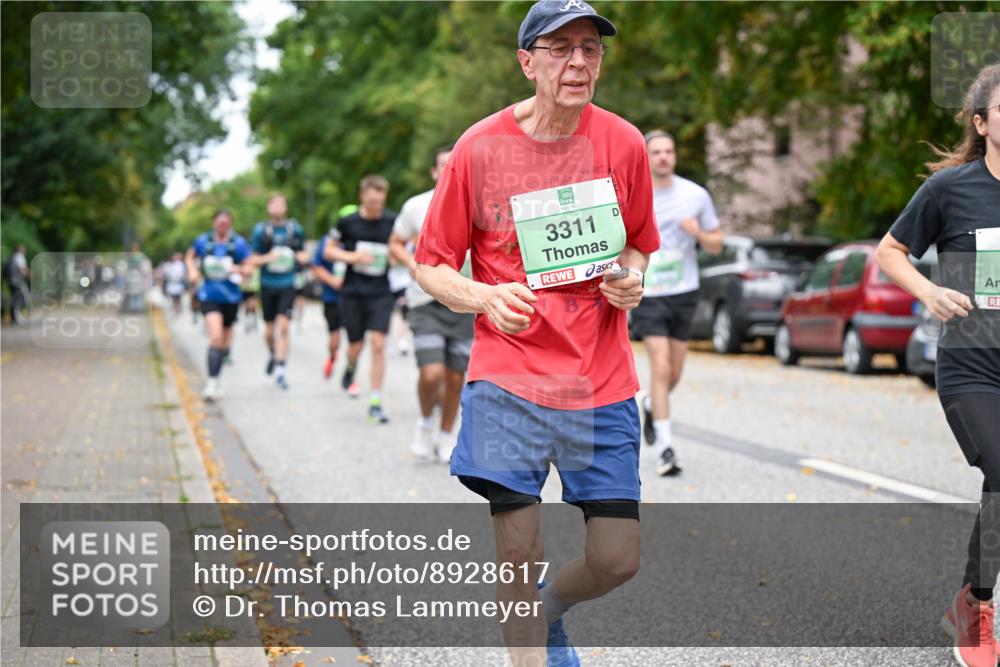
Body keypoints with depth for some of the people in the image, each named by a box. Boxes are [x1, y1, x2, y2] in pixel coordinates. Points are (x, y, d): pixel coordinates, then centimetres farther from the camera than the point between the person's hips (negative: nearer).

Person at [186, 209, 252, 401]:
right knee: (216, 337, -20)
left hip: (231, 297, 2)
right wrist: (192, 271, 1)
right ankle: (212, 382, -19)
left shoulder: (239, 243, -3)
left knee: (225, 340, 14)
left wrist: (239, 270, -22)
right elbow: (190, 257, 20)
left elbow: (248, 268, 0)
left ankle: (216, 379, 33)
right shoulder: (203, 241, 0)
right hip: (209, 296, -2)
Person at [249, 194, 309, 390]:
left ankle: (280, 370, -15)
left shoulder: (295, 229, 2)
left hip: (287, 284, -1)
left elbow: (300, 253, 15)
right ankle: (272, 353, 42)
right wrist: (267, 257, -19)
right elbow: (253, 260, 1)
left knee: (283, 326, -14)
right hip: (268, 285, 1)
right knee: (269, 329, 10)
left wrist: (304, 257, -8)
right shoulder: (261, 230, -2)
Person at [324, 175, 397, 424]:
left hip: (380, 293, 0)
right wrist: (352, 257, -12)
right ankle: (350, 371, 45)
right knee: (356, 346, 8)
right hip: (353, 293, 0)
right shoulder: (348, 222, -4)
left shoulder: (392, 221, -3)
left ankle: (375, 402, -5)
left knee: (378, 344, -11)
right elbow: (329, 251, 5)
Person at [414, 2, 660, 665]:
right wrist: (485, 298, -16)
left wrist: (631, 278, -5)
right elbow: (431, 265, 4)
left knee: (617, 559, 2)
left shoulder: (623, 144, 2)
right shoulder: (479, 149, -5)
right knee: (520, 553, -7)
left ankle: (546, 608, 34)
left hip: (602, 379, 2)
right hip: (510, 374, -2)